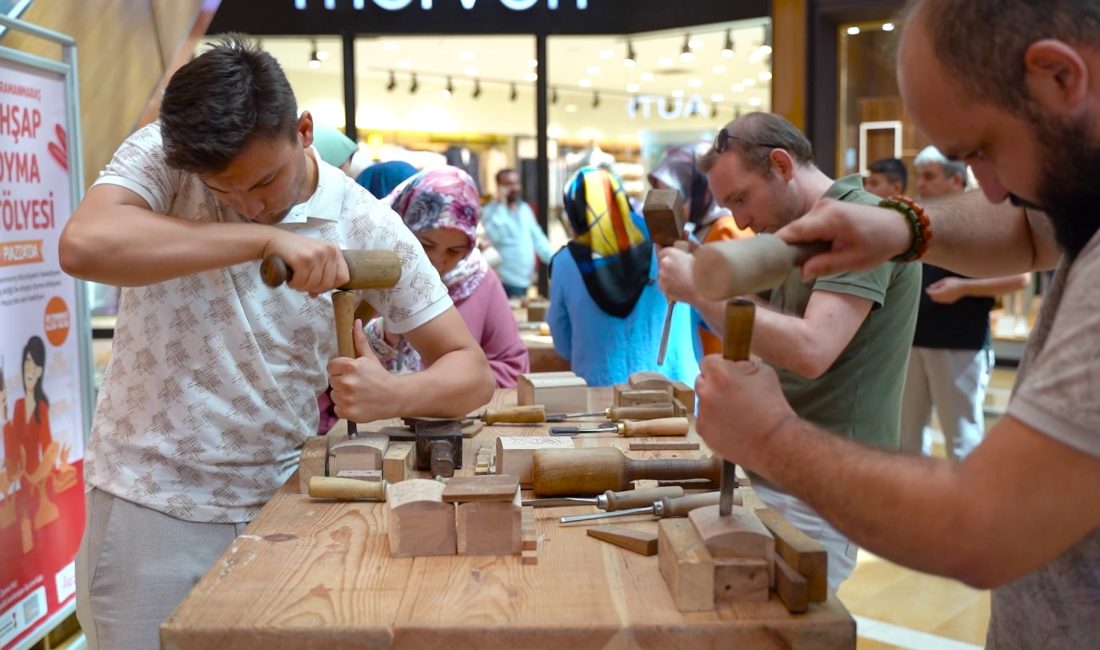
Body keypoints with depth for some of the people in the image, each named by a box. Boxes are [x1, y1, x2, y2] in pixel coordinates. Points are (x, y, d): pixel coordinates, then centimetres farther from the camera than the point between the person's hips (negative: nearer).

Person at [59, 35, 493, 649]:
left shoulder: (366, 226, -10)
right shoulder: (160, 157, -10)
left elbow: (472, 370, -8)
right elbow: (83, 246, -30)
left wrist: (394, 395, -29)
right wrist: (265, 237, -31)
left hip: (278, 503, 1)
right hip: (148, 501, 0)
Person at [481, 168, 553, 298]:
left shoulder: (525, 208, 13)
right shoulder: (491, 210, -7)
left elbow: (537, 238, 17)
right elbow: (494, 236, -25)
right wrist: (502, 204, -20)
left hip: (525, 278, 7)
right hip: (507, 280, -7)